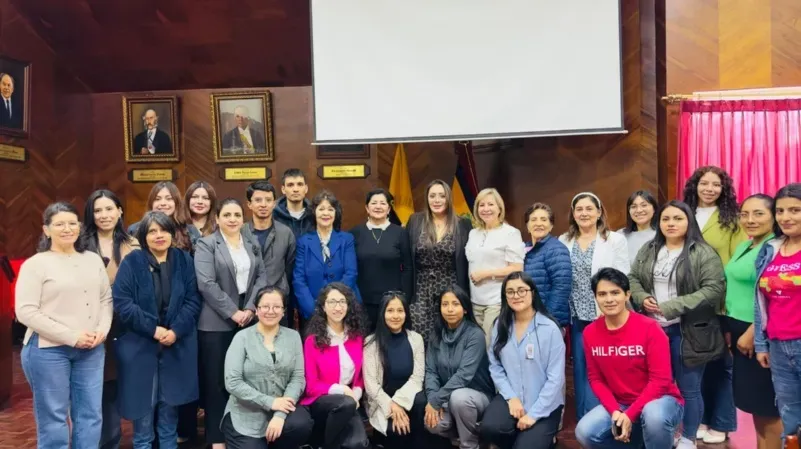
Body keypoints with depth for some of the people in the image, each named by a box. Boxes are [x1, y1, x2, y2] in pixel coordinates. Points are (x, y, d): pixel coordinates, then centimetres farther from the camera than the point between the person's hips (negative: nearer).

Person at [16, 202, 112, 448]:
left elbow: (106, 299, 12)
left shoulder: (93, 260, 9)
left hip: (91, 349, 4)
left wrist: (102, 330, -7)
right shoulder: (35, 264, -6)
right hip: (48, 350, -4)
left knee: (90, 415, 11)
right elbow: (26, 312, -13)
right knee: (53, 418, 6)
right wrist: (71, 337, -16)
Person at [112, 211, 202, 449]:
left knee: (170, 410, 10)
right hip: (140, 347, -2)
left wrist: (176, 331, -14)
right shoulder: (131, 262, -5)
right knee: (143, 408, 5)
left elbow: (193, 300, -1)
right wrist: (153, 329, -16)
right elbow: (122, 303, -12)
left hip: (176, 347, 2)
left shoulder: (184, 260, 3)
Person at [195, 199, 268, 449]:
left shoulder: (252, 245, 12)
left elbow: (262, 278, 6)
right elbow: (207, 284, -13)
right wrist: (233, 312, -15)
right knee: (216, 380, 2)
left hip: (248, 320, 5)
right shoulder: (206, 245, -3)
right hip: (217, 323, -4)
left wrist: (250, 309, -8)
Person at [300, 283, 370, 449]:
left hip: (350, 397, 2)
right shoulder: (313, 339, -5)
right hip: (319, 401, -2)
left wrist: (356, 392, -6)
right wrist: (340, 390, -16)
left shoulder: (357, 336, 6)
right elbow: (311, 385, -4)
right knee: (346, 403, -36)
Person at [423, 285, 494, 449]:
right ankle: (461, 431, 7)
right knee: (432, 423, -26)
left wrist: (436, 400, -25)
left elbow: (464, 374, -25)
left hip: (478, 396, -4)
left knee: (459, 397, -37)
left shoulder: (475, 334, -16)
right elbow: (431, 371, -3)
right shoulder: (436, 335, 2)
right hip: (450, 398, 4)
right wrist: (432, 399, -21)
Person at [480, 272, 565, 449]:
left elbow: (555, 377, -12)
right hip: (511, 398, 3)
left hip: (545, 404, -3)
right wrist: (511, 397, -12)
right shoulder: (500, 325, 2)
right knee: (489, 428, -25)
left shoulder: (549, 328, -11)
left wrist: (534, 414, -14)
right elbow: (495, 366, 1)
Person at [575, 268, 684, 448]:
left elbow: (660, 380, -18)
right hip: (618, 404, 4)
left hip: (659, 399, -4)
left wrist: (630, 415, -23)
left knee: (654, 416, -39)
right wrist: (615, 411, -15)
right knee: (585, 433, -18)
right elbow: (595, 378, 2)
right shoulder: (590, 333, -5)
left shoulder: (649, 328, -17)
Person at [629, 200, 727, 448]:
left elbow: (714, 289, -16)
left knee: (689, 389, 9)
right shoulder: (648, 250, 9)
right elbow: (632, 278, 13)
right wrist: (642, 298, -9)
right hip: (653, 328, 5)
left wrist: (672, 307, -20)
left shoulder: (703, 253, -8)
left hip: (688, 332, -4)